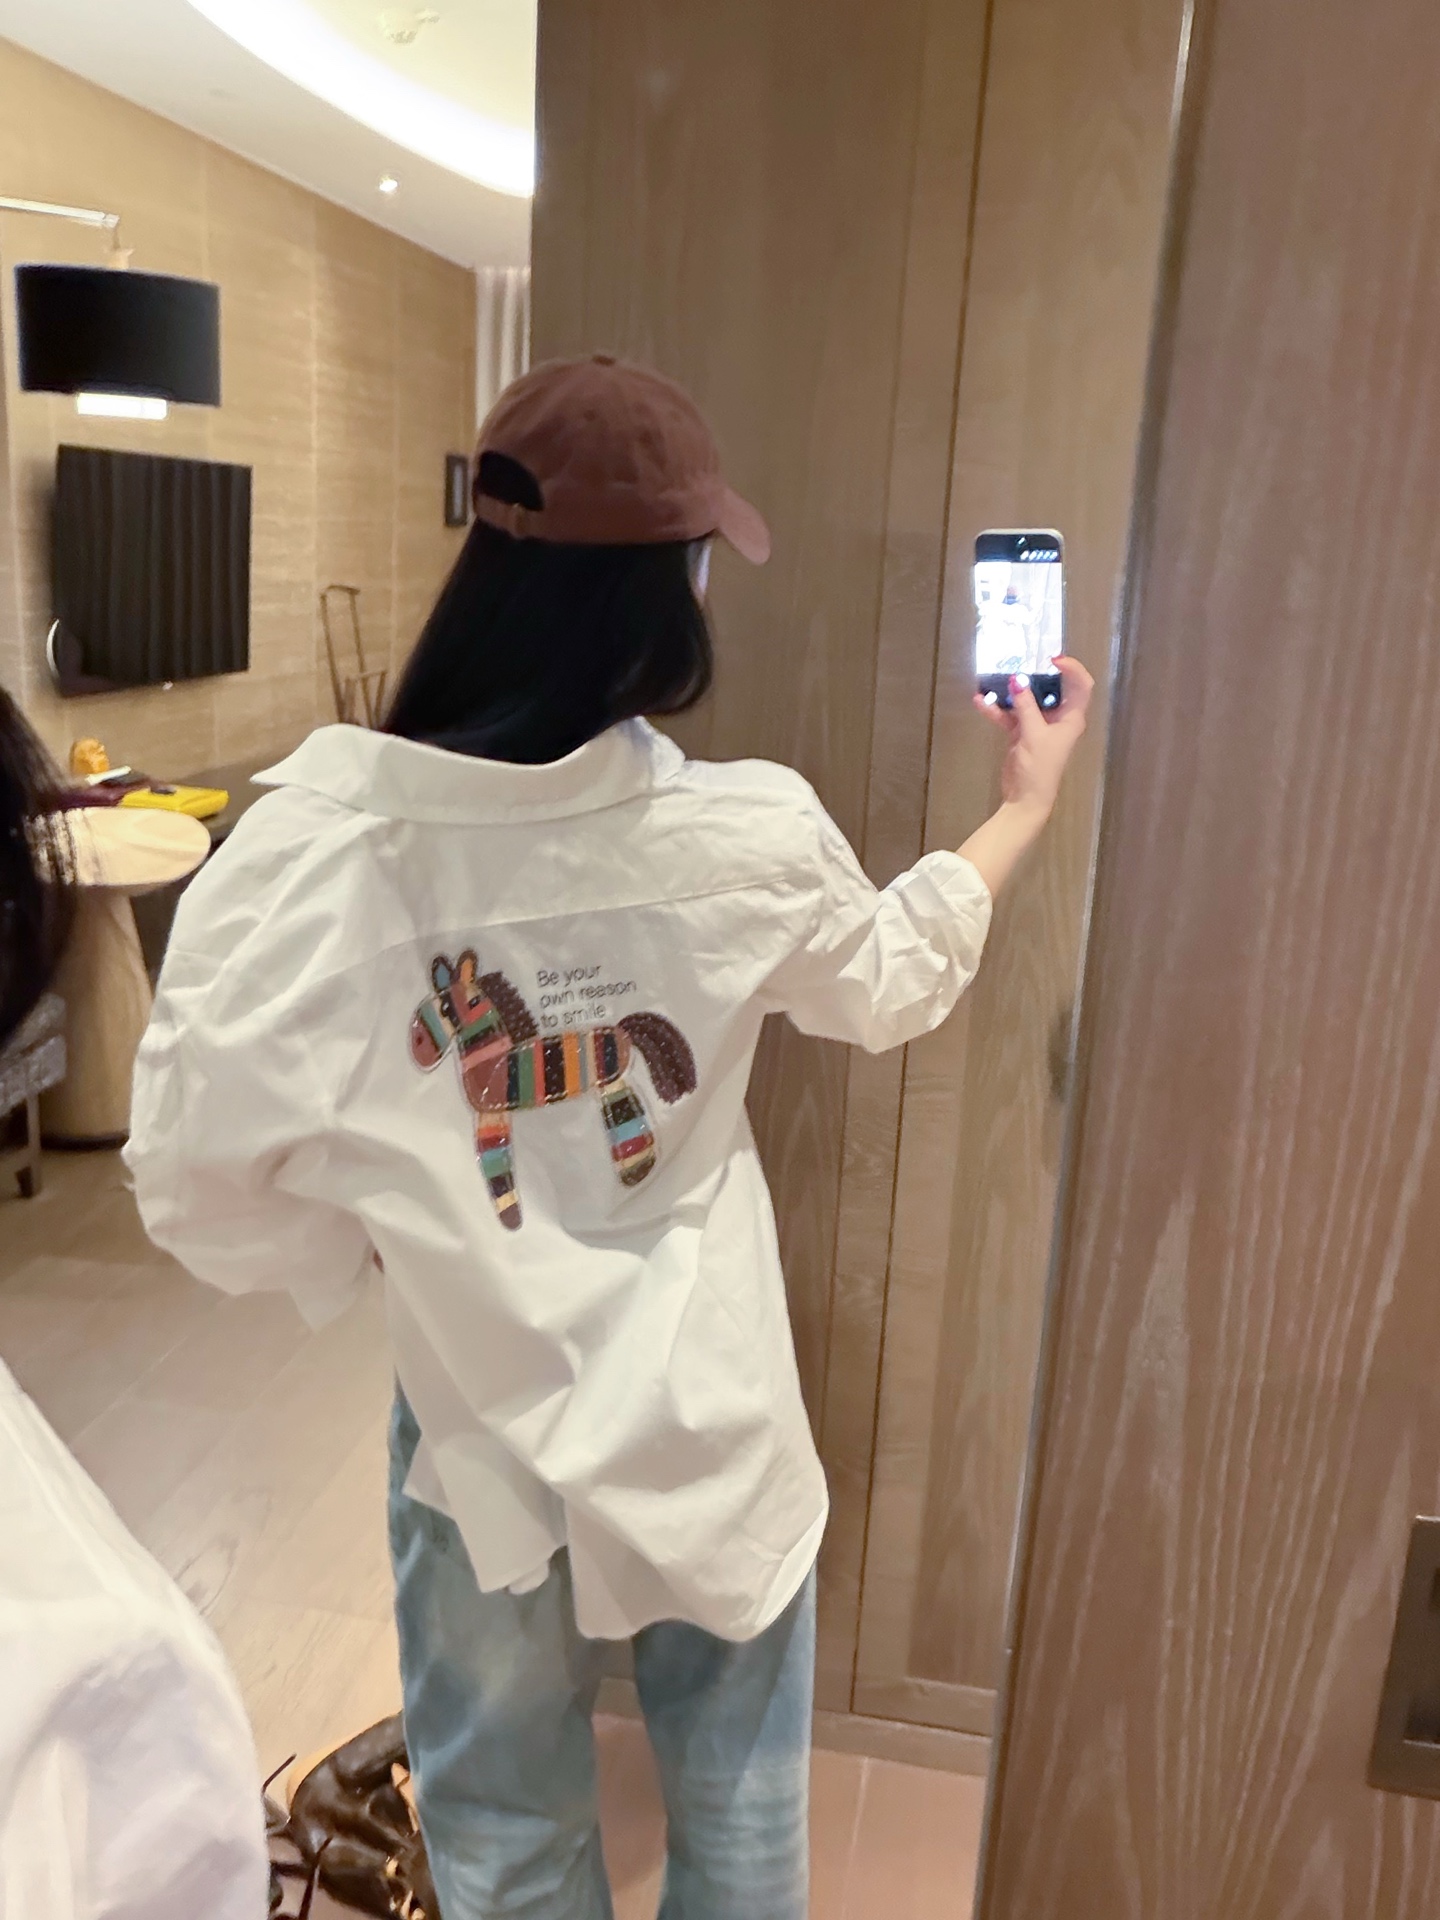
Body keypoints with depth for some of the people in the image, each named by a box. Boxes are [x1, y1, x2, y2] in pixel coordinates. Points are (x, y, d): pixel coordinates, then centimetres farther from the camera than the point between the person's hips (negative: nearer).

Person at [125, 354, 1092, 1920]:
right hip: (714, 1424, 1)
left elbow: (202, 1191, -16)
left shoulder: (309, 850, -24)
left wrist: (392, 1230, 2)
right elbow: (897, 983, 2)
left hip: (486, 1426, 0)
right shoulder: (749, 836, -20)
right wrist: (1025, 802, 17)